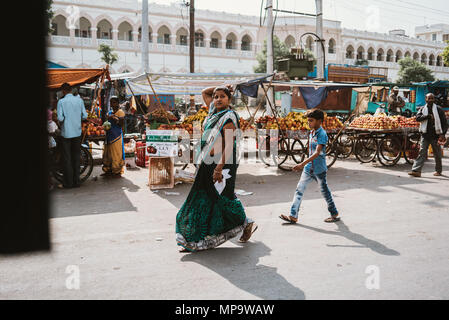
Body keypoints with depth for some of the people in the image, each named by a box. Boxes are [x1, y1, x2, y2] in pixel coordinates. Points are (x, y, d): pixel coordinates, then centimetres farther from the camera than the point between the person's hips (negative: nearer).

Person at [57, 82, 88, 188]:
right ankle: (76, 181, 13)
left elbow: (60, 118, -13)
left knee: (67, 158, 5)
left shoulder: (61, 102, -8)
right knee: (76, 157, 11)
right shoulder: (79, 100, 0)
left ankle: (68, 182, 8)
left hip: (66, 133, -3)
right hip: (77, 132, 3)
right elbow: (85, 116, 0)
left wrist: (60, 122, 9)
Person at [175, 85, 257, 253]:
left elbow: (229, 146, -18)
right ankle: (194, 241, 14)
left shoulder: (229, 116, -10)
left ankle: (247, 223, 25)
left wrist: (219, 168, -23)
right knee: (202, 201, 8)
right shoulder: (215, 112, 13)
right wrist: (220, 88, 18)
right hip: (208, 164, 8)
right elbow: (204, 93, 30)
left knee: (223, 199, 0)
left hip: (222, 164, -8)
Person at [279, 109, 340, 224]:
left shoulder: (322, 134, -17)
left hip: (319, 169, -7)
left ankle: (335, 215, 26)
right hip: (309, 168, 7)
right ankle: (293, 216, 2)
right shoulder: (311, 133, 9)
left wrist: (303, 164, -35)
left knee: (325, 191, 7)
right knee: (299, 189, 1)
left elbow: (317, 153, -27)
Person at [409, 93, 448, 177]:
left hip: (435, 135, -1)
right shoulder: (422, 109, 8)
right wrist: (428, 116, -18)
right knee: (422, 152, -7)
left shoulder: (438, 109, 2)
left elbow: (444, 122, 2)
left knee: (437, 154, 9)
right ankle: (416, 170, -13)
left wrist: (443, 134, -5)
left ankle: (438, 170, 25)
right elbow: (417, 118, -7)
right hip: (425, 135, 1)